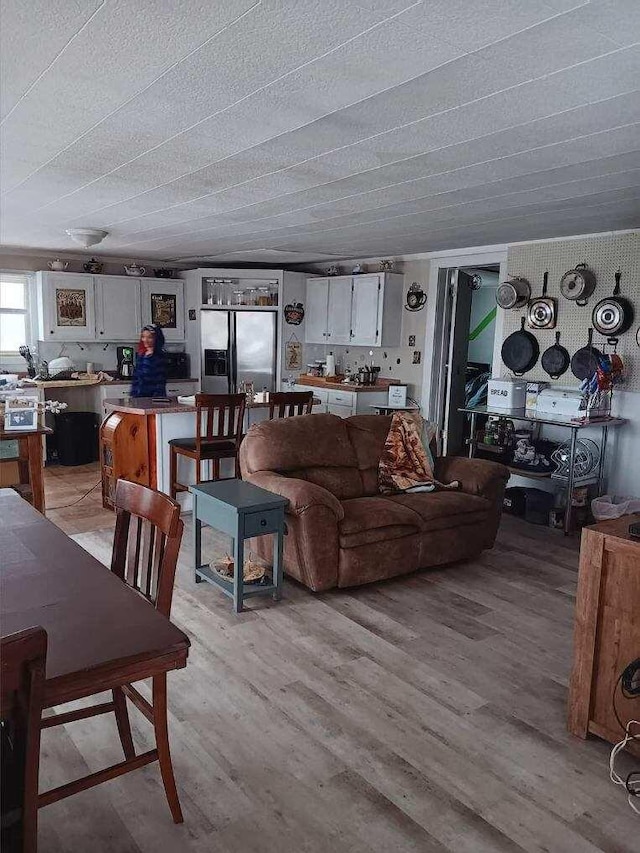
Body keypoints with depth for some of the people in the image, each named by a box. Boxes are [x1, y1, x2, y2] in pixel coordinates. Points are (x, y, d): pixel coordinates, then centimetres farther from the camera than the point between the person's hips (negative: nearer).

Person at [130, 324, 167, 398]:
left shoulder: (159, 356, -7)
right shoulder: (140, 355, 12)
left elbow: (161, 380, -11)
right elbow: (135, 377, 16)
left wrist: (157, 396, -16)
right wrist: (133, 394, 11)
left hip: (153, 395, -6)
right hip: (139, 395, 6)